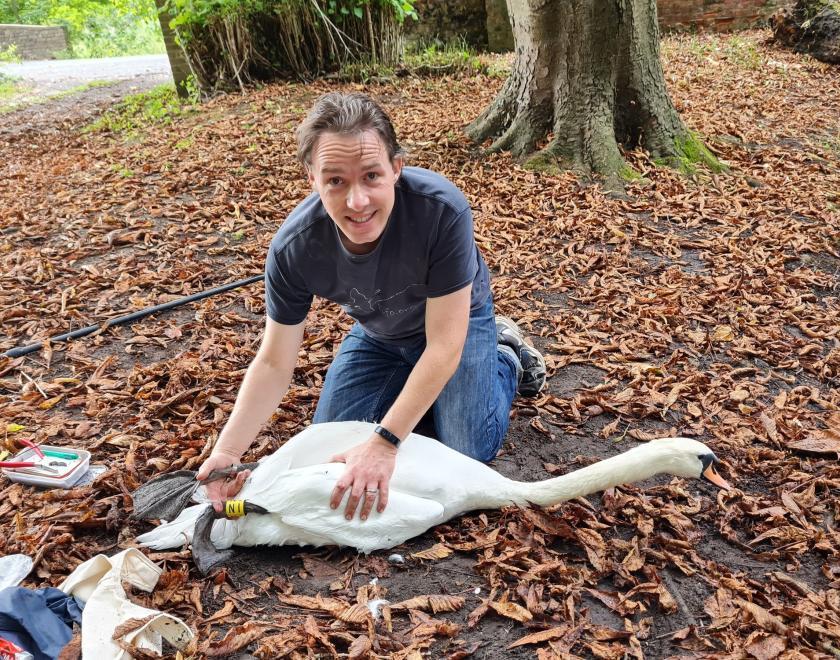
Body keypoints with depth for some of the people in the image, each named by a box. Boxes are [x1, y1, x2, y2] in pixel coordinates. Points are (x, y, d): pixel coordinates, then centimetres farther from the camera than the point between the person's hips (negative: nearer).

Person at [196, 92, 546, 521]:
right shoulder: (293, 247, -31)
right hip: (377, 335, 3)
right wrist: (227, 450, -31)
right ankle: (413, 387, 27)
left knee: (469, 452, -12)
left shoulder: (442, 209, -40)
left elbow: (444, 346, -34)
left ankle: (506, 357, 16)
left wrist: (385, 443, -38)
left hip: (455, 320, -3)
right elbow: (274, 363, -19)